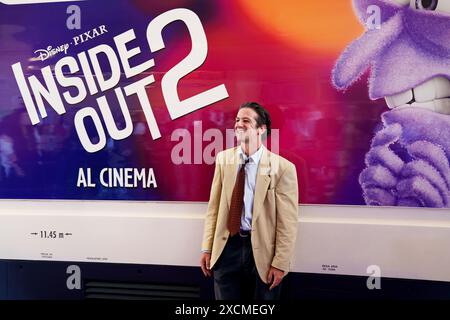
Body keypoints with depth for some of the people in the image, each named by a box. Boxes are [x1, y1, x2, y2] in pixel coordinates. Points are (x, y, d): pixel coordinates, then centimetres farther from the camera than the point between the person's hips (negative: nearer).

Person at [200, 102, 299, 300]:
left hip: (262, 250, -2)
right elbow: (214, 207, 4)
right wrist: (207, 248, 3)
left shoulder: (282, 167, -12)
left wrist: (280, 263, -10)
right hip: (227, 247, 3)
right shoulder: (224, 159, 1)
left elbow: (288, 221, -9)